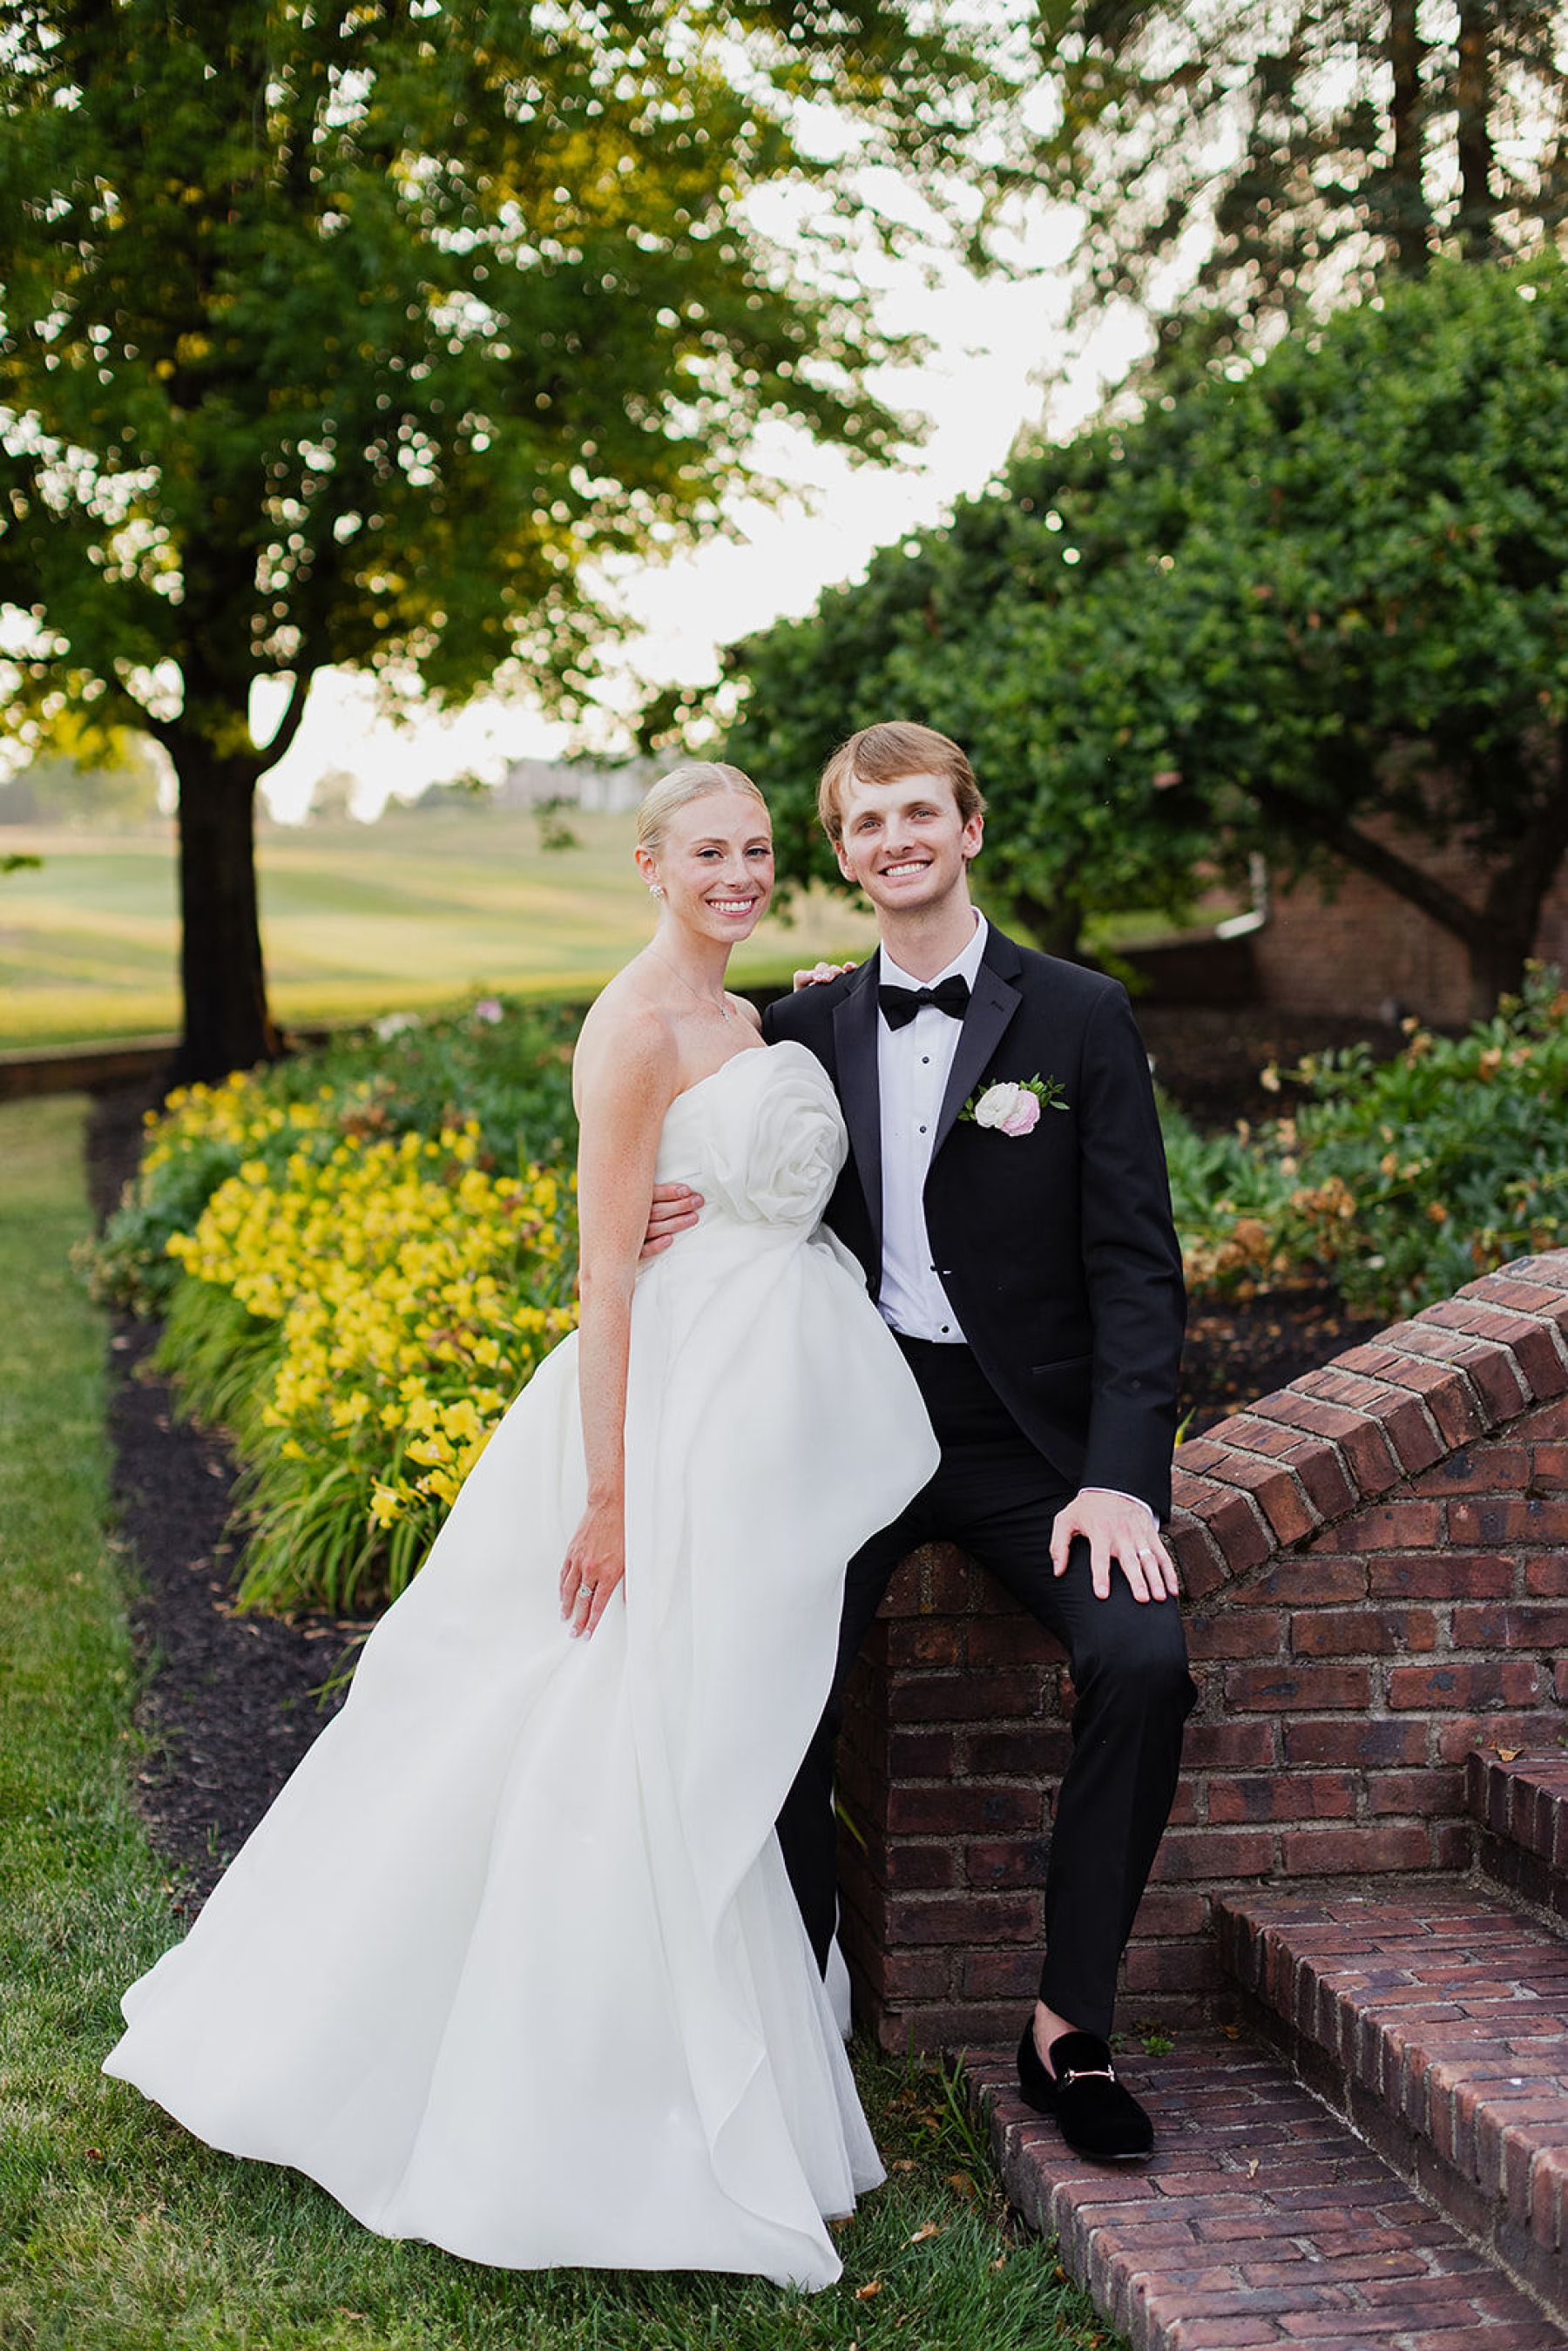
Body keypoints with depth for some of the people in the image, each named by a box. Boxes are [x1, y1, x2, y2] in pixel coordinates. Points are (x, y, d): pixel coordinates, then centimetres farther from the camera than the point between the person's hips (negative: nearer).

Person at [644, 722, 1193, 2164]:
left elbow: (1138, 1268, -4)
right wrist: (667, 1218, -6)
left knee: (1142, 1658, -26)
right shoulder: (813, 1028, 9)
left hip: (1034, 1436, -2)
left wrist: (1120, 1478, -16)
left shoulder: (1079, 1017, 0)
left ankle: (1071, 2027, -8)